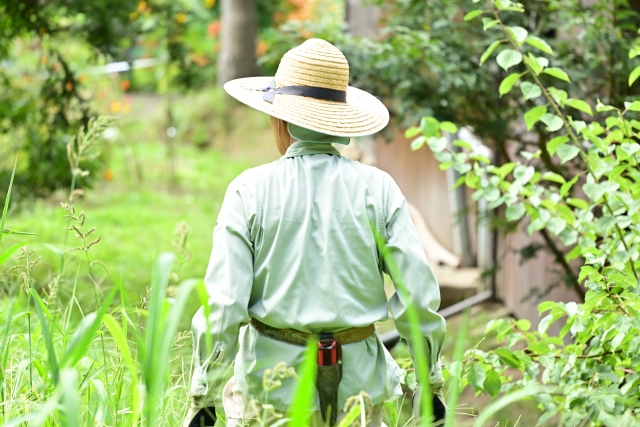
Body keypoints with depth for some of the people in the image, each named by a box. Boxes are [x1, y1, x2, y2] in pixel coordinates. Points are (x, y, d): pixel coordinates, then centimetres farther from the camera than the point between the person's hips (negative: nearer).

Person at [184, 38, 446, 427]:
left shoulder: (251, 191, -5)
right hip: (357, 386, 2)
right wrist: (431, 386, 8)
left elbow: (222, 304, -9)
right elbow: (419, 296, -3)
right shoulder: (377, 188, -1)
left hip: (272, 389, -1)